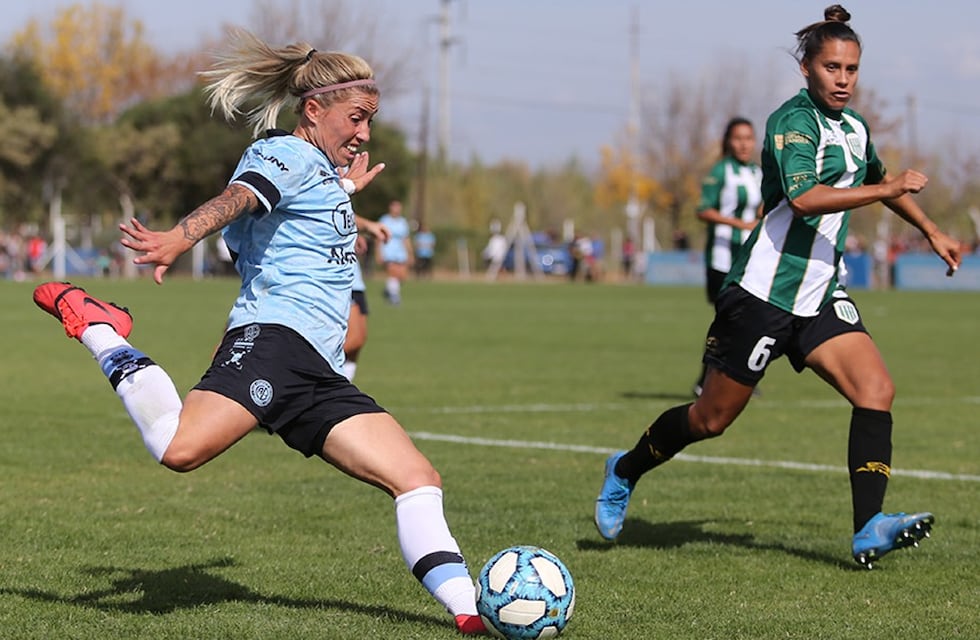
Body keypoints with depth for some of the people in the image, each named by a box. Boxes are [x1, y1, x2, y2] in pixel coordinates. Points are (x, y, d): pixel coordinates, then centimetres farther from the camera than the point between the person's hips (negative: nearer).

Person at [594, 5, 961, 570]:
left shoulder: (853, 127, 12)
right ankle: (626, 471, 29)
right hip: (764, 293, -7)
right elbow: (804, 198, -31)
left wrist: (931, 231, 37)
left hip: (820, 297, 7)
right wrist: (888, 189, -29)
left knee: (877, 391, -14)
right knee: (713, 417, 3)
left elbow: (877, 179, 34)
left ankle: (869, 530, -19)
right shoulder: (792, 121, -14)